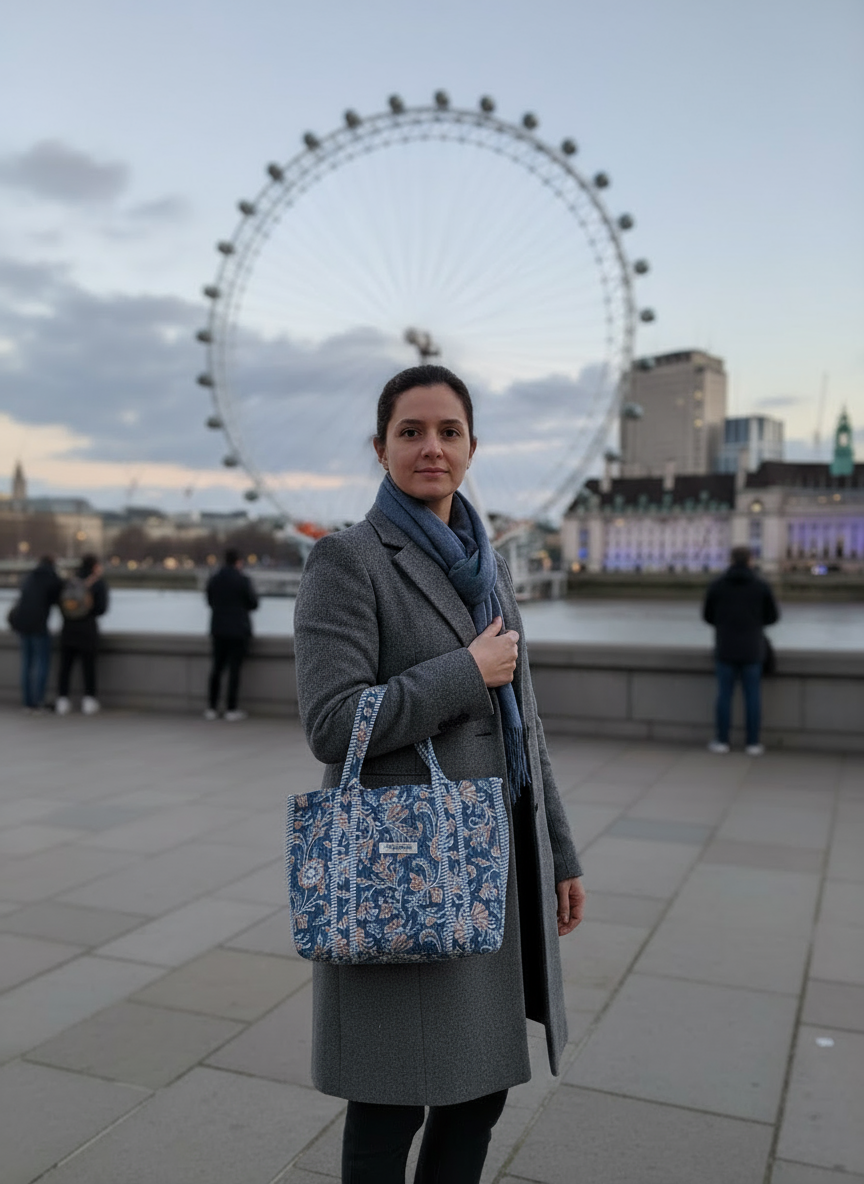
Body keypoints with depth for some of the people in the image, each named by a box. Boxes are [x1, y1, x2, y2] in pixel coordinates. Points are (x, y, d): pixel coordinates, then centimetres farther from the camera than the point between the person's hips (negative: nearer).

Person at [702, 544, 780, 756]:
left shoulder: (717, 586, -2)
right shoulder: (761, 587, -3)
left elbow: (708, 616, 6)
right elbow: (773, 616, 5)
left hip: (725, 650, 0)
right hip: (752, 651, 0)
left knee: (724, 695, 7)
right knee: (753, 696, 5)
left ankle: (721, 741, 10)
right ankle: (752, 743, 8)